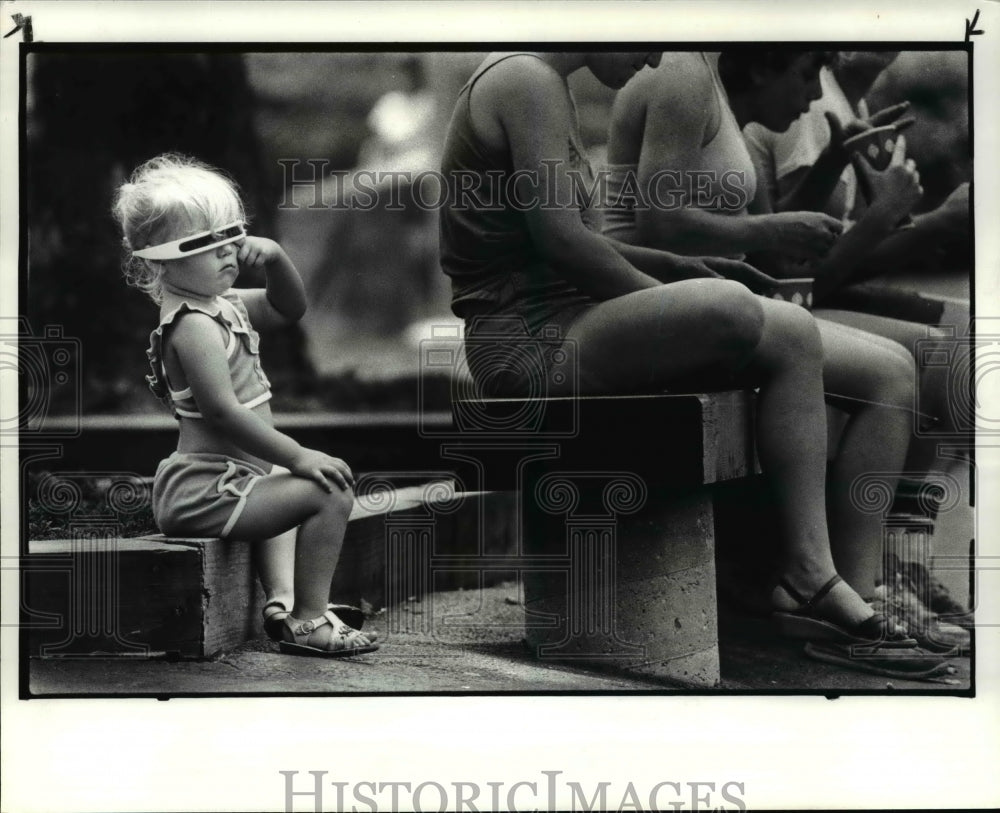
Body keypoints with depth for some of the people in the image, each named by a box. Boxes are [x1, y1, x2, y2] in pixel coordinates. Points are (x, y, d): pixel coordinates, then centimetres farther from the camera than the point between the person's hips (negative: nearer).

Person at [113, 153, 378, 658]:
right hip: (205, 489, -11)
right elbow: (223, 411, -27)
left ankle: (281, 598, 28)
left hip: (222, 478, 11)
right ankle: (308, 621, -13)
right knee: (331, 493, -20)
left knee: (286, 489, 39)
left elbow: (290, 308, 21)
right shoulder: (194, 326, -20)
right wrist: (297, 456, -25)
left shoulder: (223, 306, 11)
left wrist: (275, 258, 1)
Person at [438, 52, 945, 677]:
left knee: (792, 332, -2)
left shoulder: (542, 85, 24)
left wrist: (677, 268, 13)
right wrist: (668, 296, -7)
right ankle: (811, 581, -16)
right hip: (530, 338, -10)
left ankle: (809, 578, -10)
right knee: (730, 309, -28)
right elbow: (559, 237, -17)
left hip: (555, 330, 10)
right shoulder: (528, 79, -8)